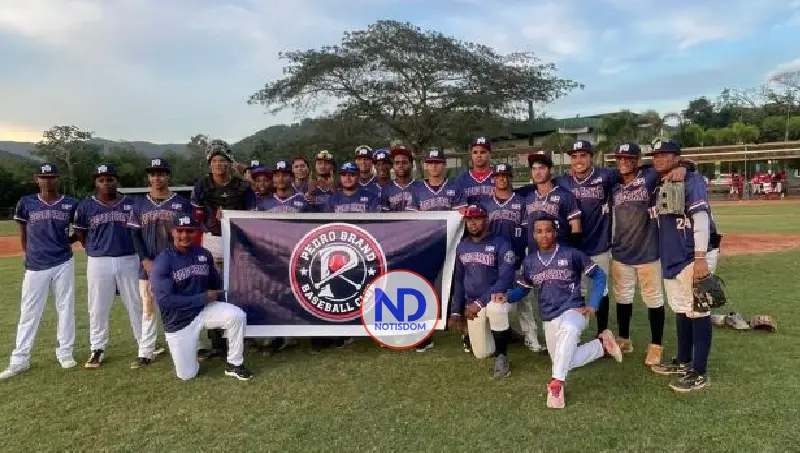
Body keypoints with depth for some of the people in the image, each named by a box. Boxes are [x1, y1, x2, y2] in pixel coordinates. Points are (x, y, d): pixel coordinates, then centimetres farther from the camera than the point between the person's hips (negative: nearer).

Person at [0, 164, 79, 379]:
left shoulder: (70, 204, 0)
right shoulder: (26, 203, 1)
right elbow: (23, 233, 11)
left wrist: (65, 241, -1)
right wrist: (29, 255, 8)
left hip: (63, 264, 0)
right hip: (35, 267, 0)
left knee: (66, 309, 8)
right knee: (28, 313, 5)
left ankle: (65, 352, 20)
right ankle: (20, 360, 13)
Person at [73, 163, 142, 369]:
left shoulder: (131, 204, 4)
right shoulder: (85, 206, 3)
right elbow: (80, 234, 11)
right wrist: (94, 249, 3)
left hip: (129, 260, 0)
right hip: (98, 262, 0)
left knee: (136, 305, 8)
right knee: (98, 308, 8)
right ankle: (97, 349, 20)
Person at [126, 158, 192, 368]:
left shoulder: (182, 203, 3)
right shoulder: (139, 204, 9)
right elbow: (135, 235, 5)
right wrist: (145, 261, -8)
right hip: (148, 266, 2)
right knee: (148, 310, 7)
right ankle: (145, 353, 14)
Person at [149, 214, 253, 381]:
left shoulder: (204, 255, -2)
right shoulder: (162, 262, -17)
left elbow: (216, 284, 12)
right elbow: (164, 300, -24)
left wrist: (222, 314, 3)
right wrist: (203, 298, -21)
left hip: (205, 309, 3)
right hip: (178, 321, -3)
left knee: (238, 316, -26)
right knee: (187, 374, 0)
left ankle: (234, 364, -7)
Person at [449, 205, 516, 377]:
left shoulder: (501, 244, -12)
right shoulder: (462, 246, 7)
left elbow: (505, 279, -20)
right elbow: (458, 280, 13)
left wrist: (480, 302, -26)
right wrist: (456, 311, 9)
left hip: (496, 298, -5)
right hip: (472, 305, 5)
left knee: (494, 308, -41)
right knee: (481, 353, 1)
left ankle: (501, 355, -18)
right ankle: (504, 333, 35)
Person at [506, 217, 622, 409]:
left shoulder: (571, 254, -6)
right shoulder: (529, 261, 5)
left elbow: (599, 275, 0)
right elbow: (523, 288, 13)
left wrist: (593, 305, -9)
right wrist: (507, 296, -9)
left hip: (574, 310, -5)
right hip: (549, 320, 5)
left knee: (568, 329, -40)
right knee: (563, 363, 6)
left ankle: (556, 384, -35)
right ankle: (602, 345, 25)